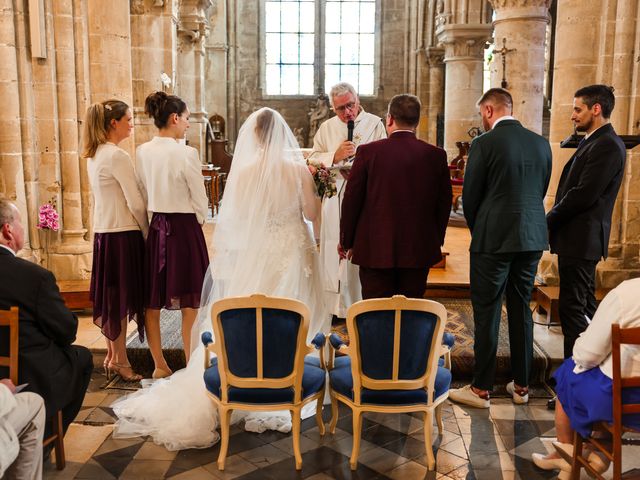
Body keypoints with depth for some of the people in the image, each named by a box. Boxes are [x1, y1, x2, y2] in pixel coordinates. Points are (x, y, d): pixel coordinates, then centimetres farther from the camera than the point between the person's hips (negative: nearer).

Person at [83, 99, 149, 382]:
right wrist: (147, 232, -3)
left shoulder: (94, 155, 11)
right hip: (123, 234, -9)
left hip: (102, 232, 9)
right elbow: (136, 203, -16)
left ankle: (111, 355, 27)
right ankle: (120, 360, 13)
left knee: (109, 296, 16)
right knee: (122, 297, 2)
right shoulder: (117, 156, -16)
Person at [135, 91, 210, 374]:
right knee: (189, 301, 6)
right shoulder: (186, 153, -15)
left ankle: (159, 364, 24)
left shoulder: (142, 152, 1)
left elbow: (142, 194, 9)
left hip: (154, 229, 6)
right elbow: (200, 200, -9)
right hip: (184, 228, -5)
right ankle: (191, 364, 16)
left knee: (152, 301, 13)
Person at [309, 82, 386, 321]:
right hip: (335, 202, 3)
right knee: (335, 254, 4)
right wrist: (335, 155, -8)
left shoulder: (375, 124, 2)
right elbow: (313, 160, 8)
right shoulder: (326, 128, 12)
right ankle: (337, 307, 15)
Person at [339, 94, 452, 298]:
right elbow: (444, 204, 5)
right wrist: (436, 241, 19)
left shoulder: (368, 152, -8)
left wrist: (346, 241, 8)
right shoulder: (436, 155, -1)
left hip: (375, 250, -2)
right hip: (419, 251, 3)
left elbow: (352, 200, -4)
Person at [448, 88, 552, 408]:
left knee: (486, 313, 3)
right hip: (533, 238, 6)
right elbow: (542, 190, 12)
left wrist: (478, 231, 11)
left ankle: (481, 389, 11)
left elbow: (470, 195, -6)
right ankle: (521, 385, 24)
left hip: (494, 238, -6)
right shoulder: (541, 143, 6)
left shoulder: (484, 143, -11)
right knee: (521, 310, 15)